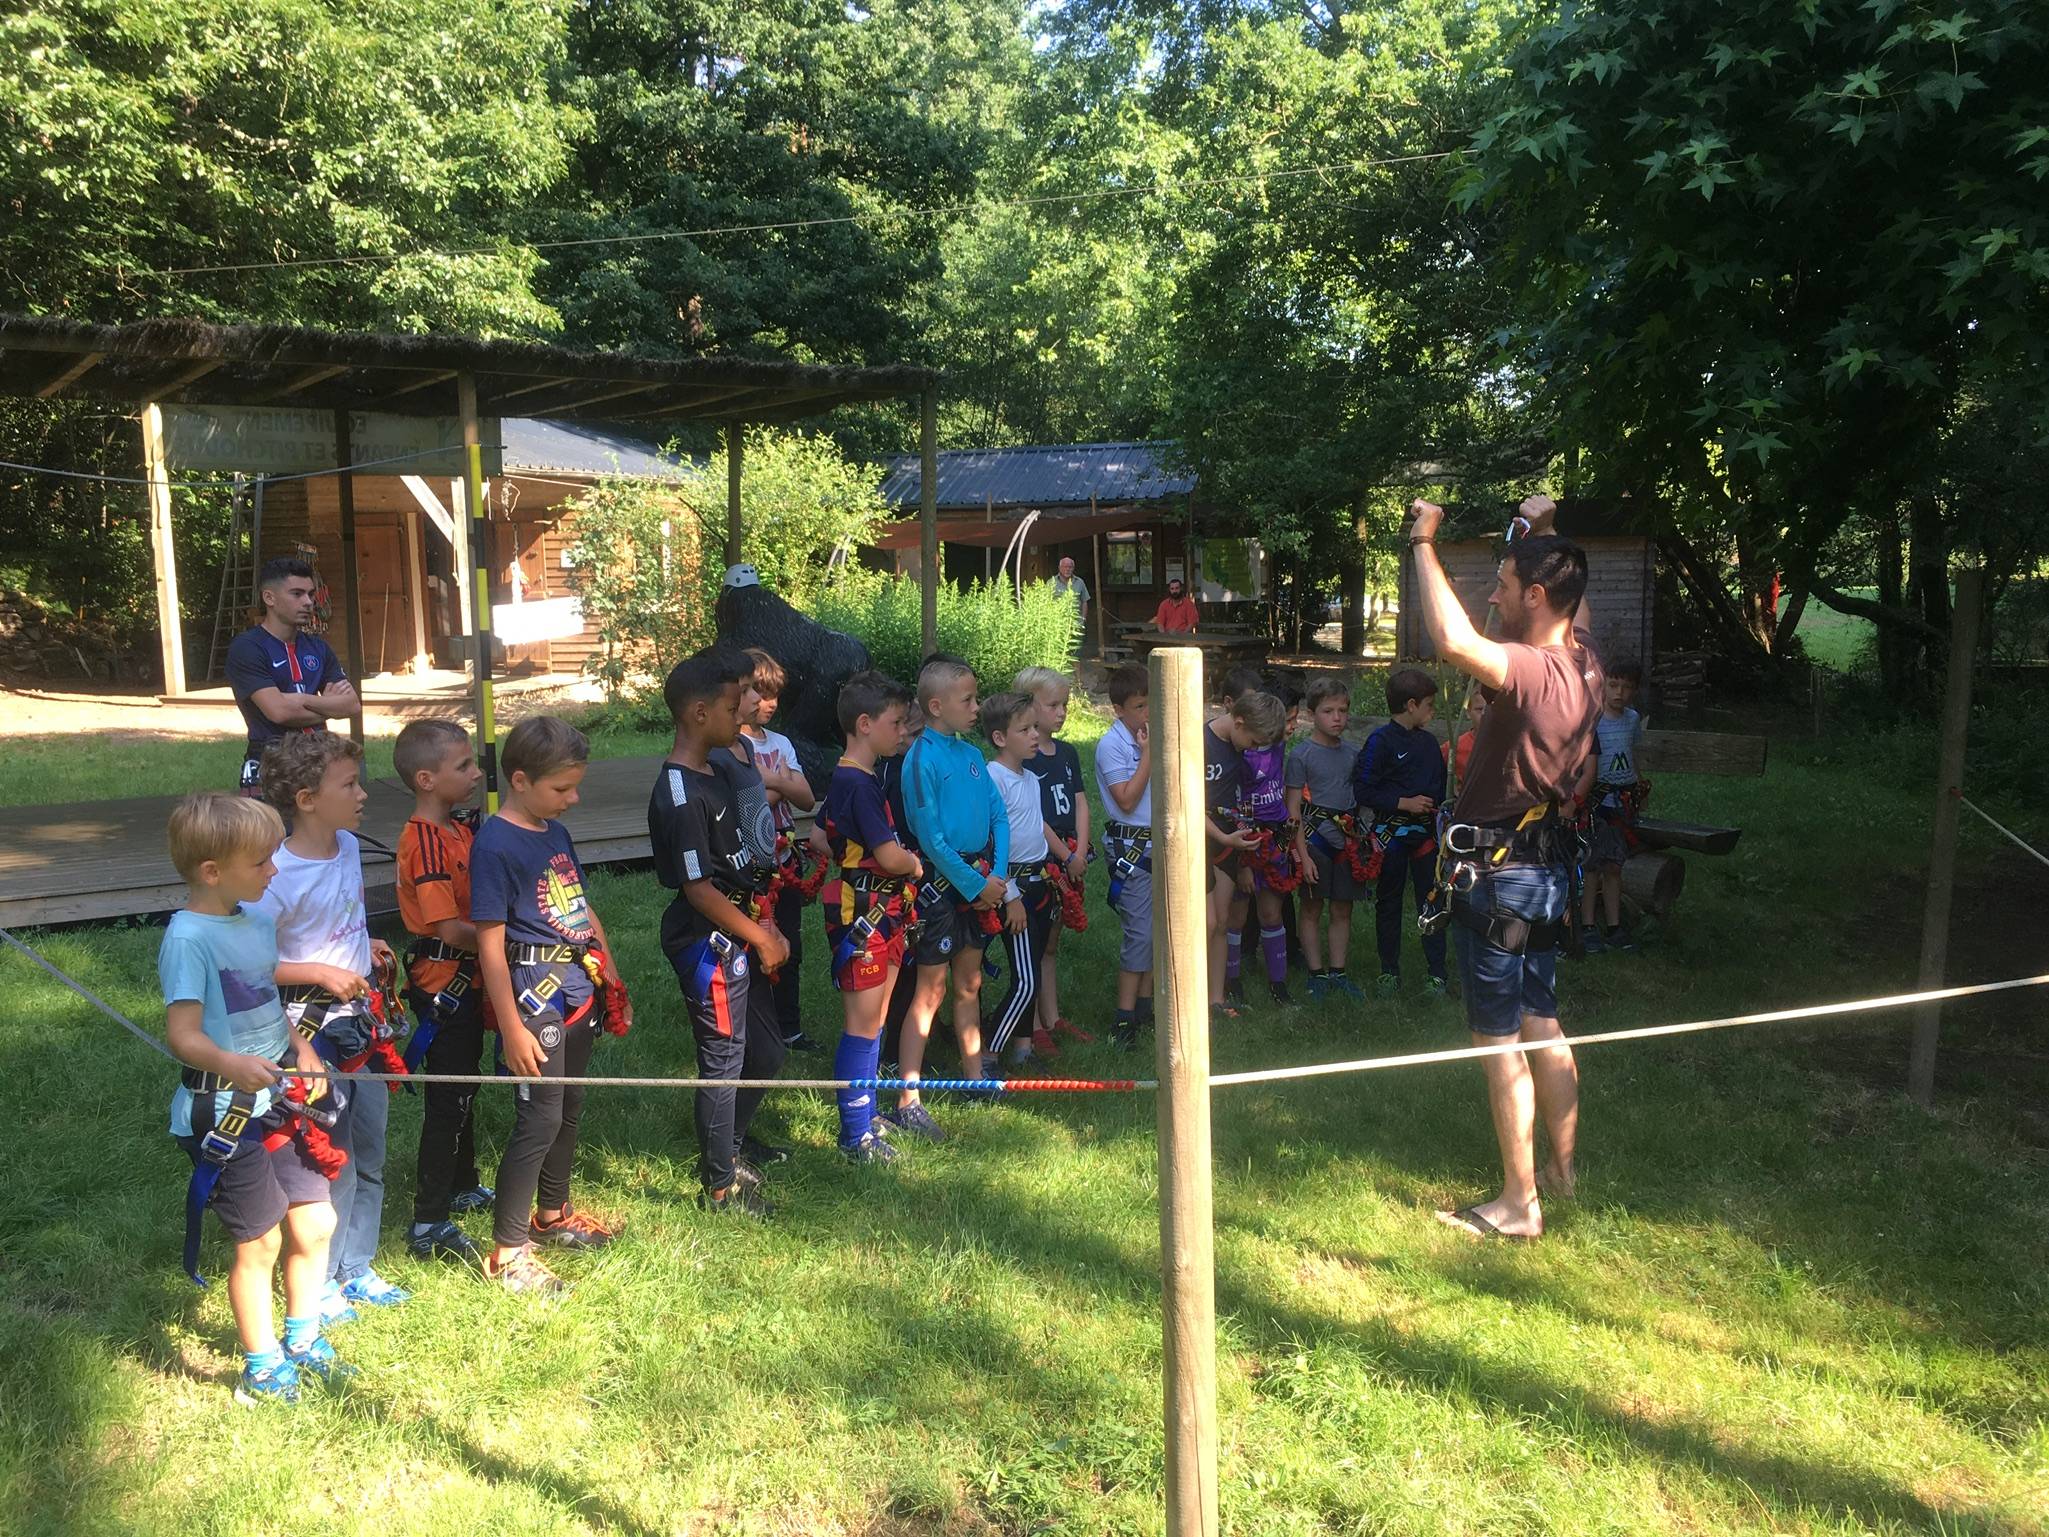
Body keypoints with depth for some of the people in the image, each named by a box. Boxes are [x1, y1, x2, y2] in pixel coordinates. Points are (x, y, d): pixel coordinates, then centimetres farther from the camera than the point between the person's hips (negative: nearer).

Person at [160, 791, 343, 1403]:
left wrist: (301, 1050, 7)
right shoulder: (189, 937, -18)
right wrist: (231, 1064, -42)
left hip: (278, 1099, 8)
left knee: (314, 1221, 12)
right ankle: (261, 1367, 23)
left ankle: (302, 1339, 34)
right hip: (224, 1113, -7)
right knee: (259, 1240, 3)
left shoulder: (257, 920, 7)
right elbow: (182, 1034, -25)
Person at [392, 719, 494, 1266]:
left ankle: (463, 1186, 37)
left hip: (467, 979, 9)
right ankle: (429, 1225, 3)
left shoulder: (461, 827, 7)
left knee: (463, 1089, 21)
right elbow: (449, 927, -25)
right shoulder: (425, 841, -22)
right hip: (443, 980, -9)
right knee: (447, 1102, -4)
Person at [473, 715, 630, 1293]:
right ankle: (507, 1251, 9)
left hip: (579, 995, 8)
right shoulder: (494, 845, -16)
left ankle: (552, 1214, 38)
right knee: (539, 1120, -4)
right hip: (534, 1001, -8)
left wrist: (612, 979, 17)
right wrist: (512, 1028, -18)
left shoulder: (557, 833, 9)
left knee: (570, 1109, 19)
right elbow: (490, 944, -17)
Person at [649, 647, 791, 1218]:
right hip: (708, 942, -9)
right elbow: (699, 890, -21)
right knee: (723, 1061, 4)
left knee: (765, 1053, 19)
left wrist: (765, 925, 8)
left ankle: (728, 1148, 39)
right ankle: (719, 1185, 20)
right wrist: (761, 937, -12)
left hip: (741, 937, 9)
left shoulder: (722, 771, 7)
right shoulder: (679, 796, -22)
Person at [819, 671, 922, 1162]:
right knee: (863, 1021, -3)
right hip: (861, 914, -10)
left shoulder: (848, 780, 11)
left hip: (881, 913, 10)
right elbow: (891, 858, -24)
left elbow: (819, 835, 20)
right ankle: (854, 1135, 6)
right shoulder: (859, 785, -20)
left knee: (875, 1018, 17)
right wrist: (914, 864, -4)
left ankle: (866, 1115, 28)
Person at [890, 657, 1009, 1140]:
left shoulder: (971, 754, 8)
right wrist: (975, 884, -13)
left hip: (979, 880, 7)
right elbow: (931, 837, -17)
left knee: (969, 984, 18)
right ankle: (908, 1102, -1)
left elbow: (999, 816, 9)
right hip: (942, 880, -7)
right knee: (931, 990, -5)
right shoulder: (922, 759, -14)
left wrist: (997, 876, -5)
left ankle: (973, 1074, 32)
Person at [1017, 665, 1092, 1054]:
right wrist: (1066, 855, -13)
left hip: (1069, 858, 7)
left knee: (1050, 943, 16)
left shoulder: (1067, 753, 12)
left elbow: (1080, 804, 8)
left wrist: (1081, 852, -5)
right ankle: (1033, 1026, 6)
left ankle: (1053, 1018, 24)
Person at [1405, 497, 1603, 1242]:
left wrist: (1424, 543, -32)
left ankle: (1518, 1203, 12)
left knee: (1499, 1040, 2)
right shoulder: (1583, 665, 1)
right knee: (1542, 1026, 20)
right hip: (1544, 865, 9)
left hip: (1498, 874, -9)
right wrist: (1534, 537, 15)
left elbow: (1453, 640, -45)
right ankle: (1562, 1167, 34)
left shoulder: (1536, 673, -27)